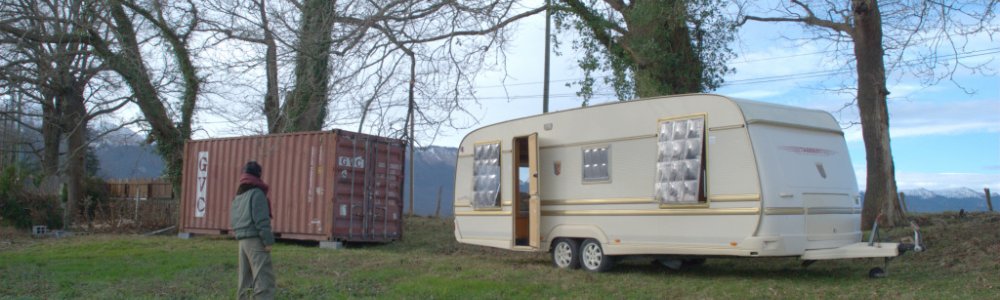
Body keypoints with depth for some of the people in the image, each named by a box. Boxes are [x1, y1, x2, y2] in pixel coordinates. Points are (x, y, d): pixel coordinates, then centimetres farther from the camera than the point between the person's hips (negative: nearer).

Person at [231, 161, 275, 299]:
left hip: (243, 240, 9)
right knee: (264, 278, -12)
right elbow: (261, 220, -16)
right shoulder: (257, 193, -9)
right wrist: (268, 241, -14)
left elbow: (233, 219, 19)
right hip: (255, 239, -9)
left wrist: (240, 233, 18)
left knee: (246, 279, 13)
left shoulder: (238, 195, 18)